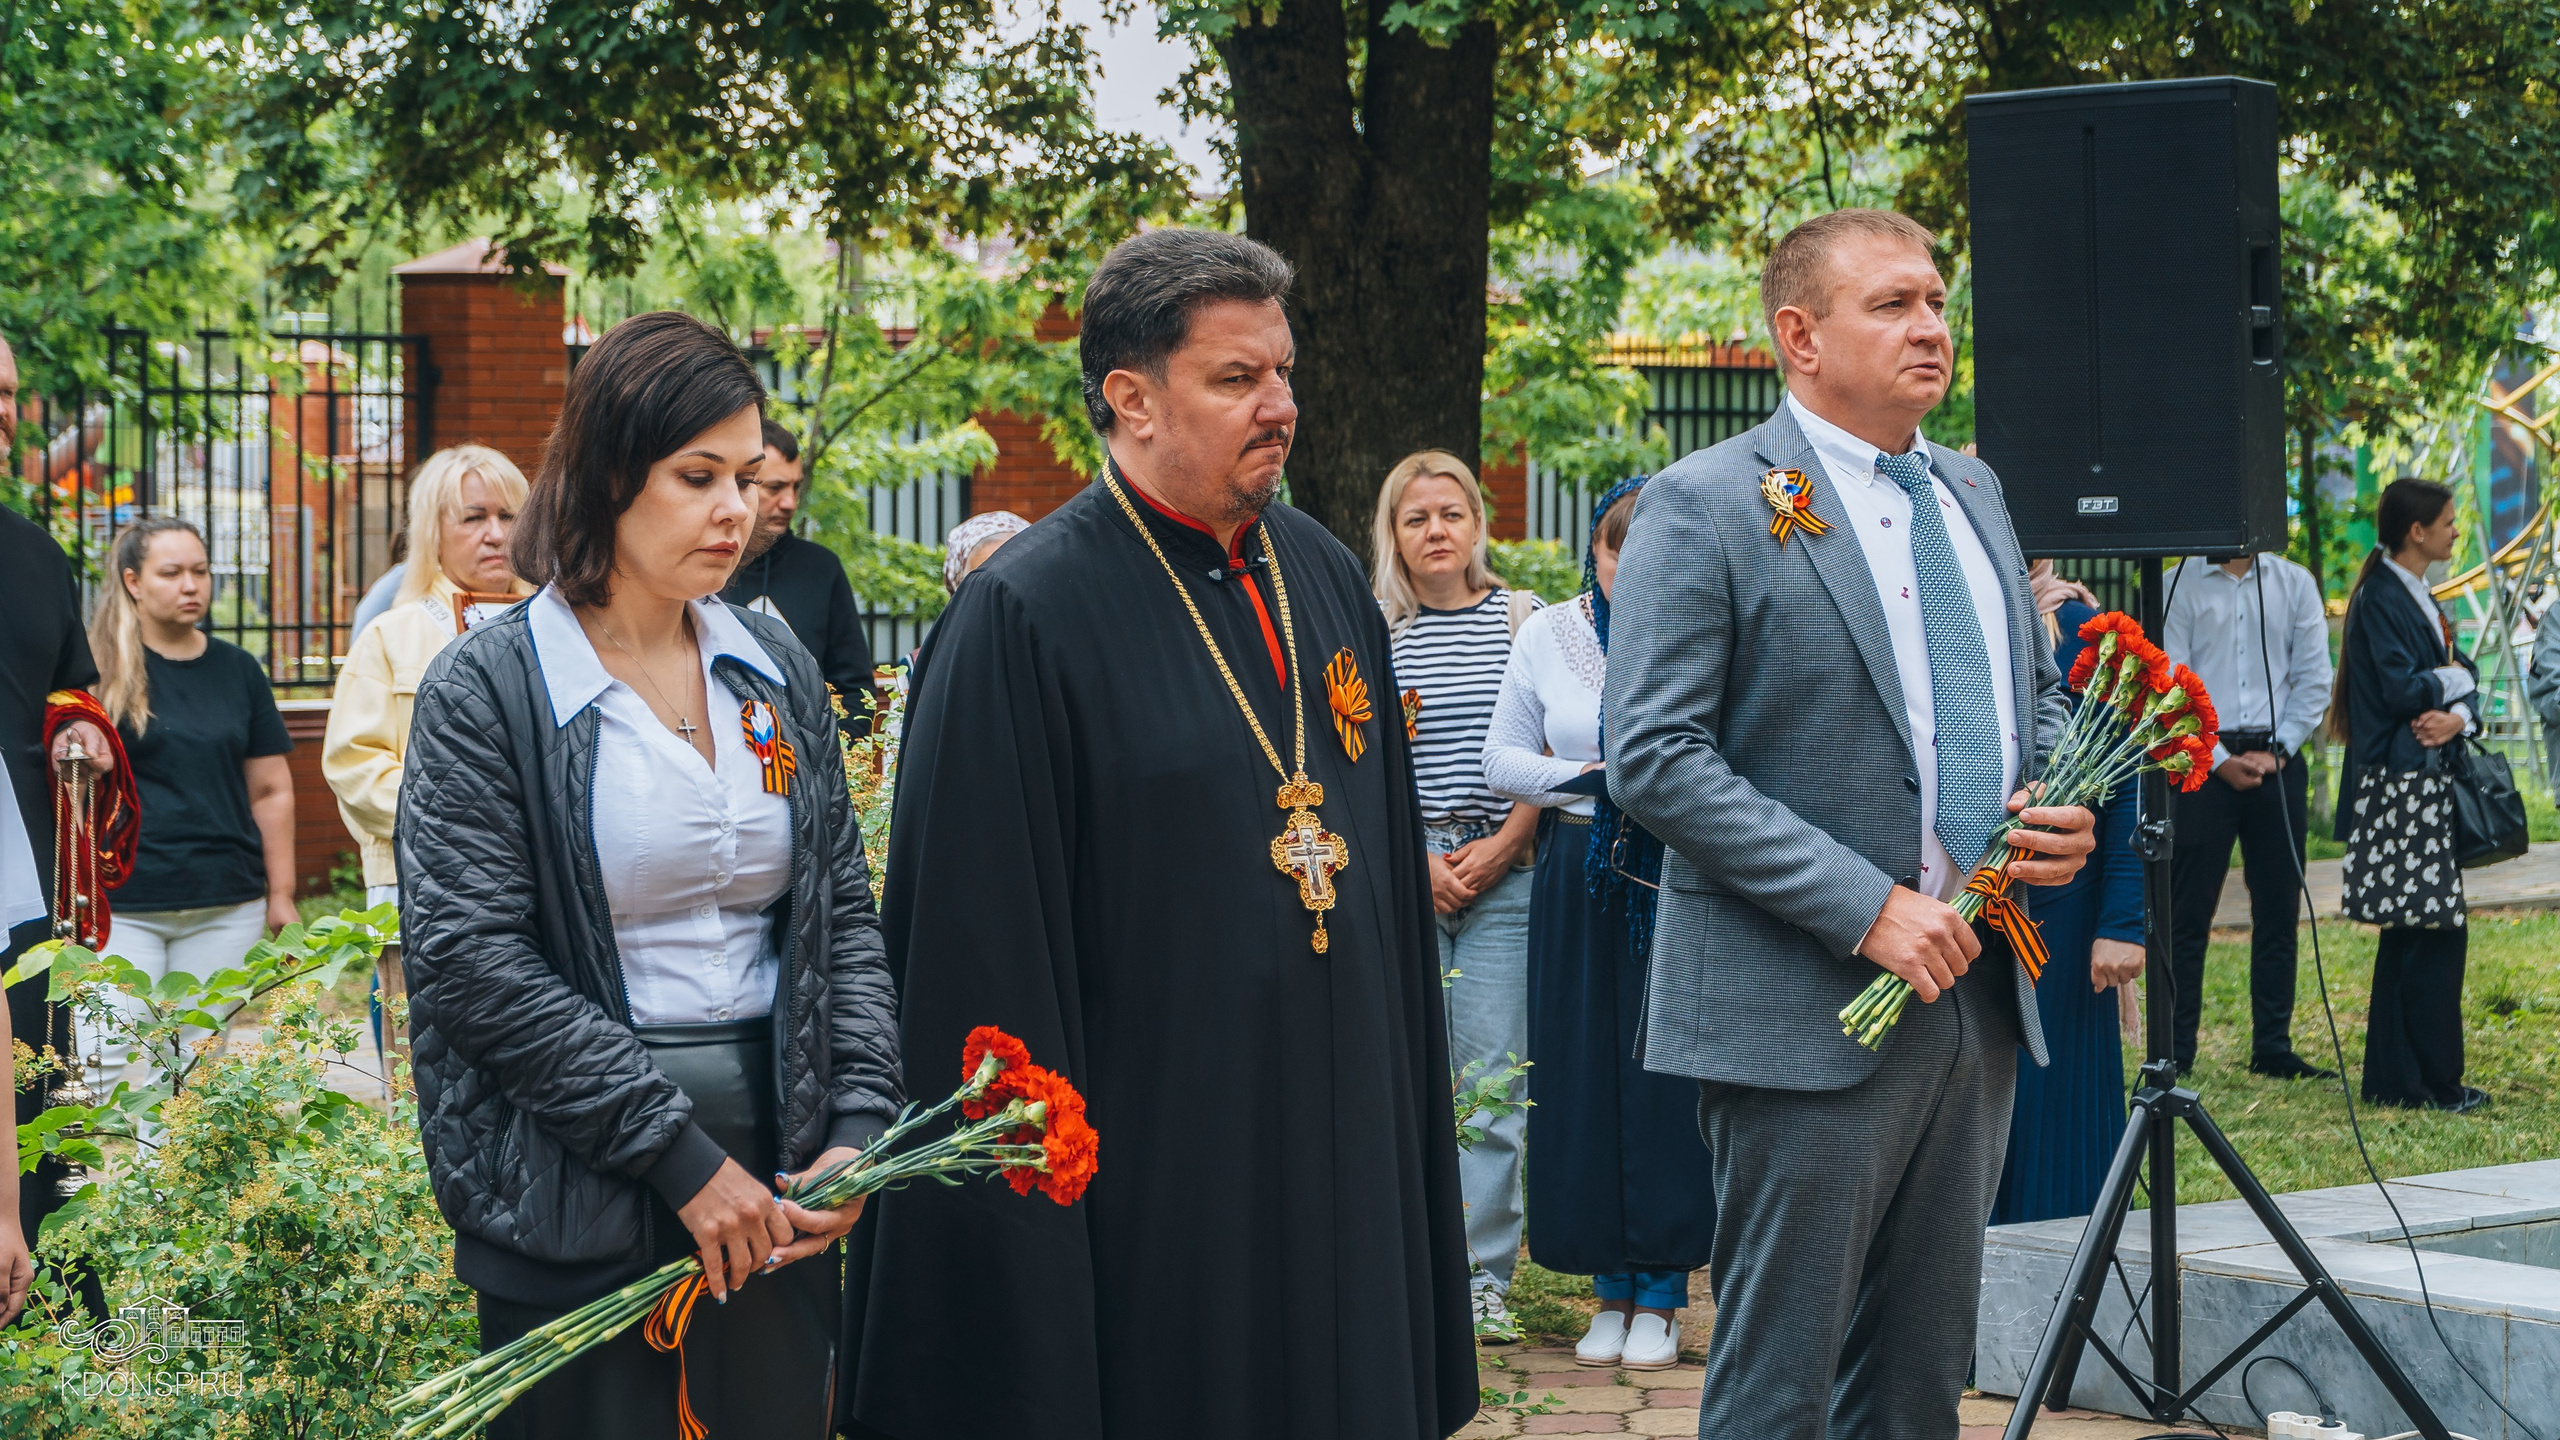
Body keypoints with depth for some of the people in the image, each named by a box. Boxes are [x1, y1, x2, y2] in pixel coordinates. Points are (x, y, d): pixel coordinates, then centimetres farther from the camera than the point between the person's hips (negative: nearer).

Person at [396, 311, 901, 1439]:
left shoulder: (779, 671, 10)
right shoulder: (487, 690, -6)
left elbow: (842, 912, 12)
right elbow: (475, 963, -13)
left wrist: (859, 1123, -4)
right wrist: (678, 1154, -16)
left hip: (776, 1178, 5)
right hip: (574, 1203, -4)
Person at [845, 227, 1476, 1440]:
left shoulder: (1326, 579, 9)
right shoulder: (1022, 616, -11)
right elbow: (979, 943, -12)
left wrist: (1409, 1120, 12)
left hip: (1335, 1146, 6)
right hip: (1145, 1168, -6)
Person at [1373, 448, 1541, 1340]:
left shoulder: (1523, 619, 8)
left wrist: (1503, 845, -4)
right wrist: (1415, 858, -6)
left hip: (1503, 871, 1)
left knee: (1494, 1078, -3)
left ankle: (1485, 1278, 1)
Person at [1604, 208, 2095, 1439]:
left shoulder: (1973, 493, 14)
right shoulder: (1705, 508, -10)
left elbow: (2038, 691, 25)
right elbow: (1654, 760, -16)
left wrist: (2058, 804, 1)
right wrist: (1864, 904, -21)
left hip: (1978, 995, 7)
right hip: (1809, 1011, -7)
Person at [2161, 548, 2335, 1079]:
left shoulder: (2295, 583, 9)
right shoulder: (2180, 586, 1)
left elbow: (2314, 679, 6)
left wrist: (2276, 751, -5)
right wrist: (2220, 759, -10)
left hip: (2278, 762, 3)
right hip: (2205, 763, -3)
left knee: (2279, 913, 5)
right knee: (2188, 911, -3)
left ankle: (2273, 1048, 12)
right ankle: (2175, 1052, 1)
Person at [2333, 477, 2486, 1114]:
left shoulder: (2419, 598, 17)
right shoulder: (2380, 599, -12)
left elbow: (2461, 678, 11)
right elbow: (2399, 689, -21)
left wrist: (2458, 716, -10)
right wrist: (2453, 679, -3)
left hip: (2429, 782, 10)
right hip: (2400, 784, -10)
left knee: (2411, 936, 10)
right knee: (2435, 935, -8)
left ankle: (2395, 1079, 14)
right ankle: (2435, 1080, -3)